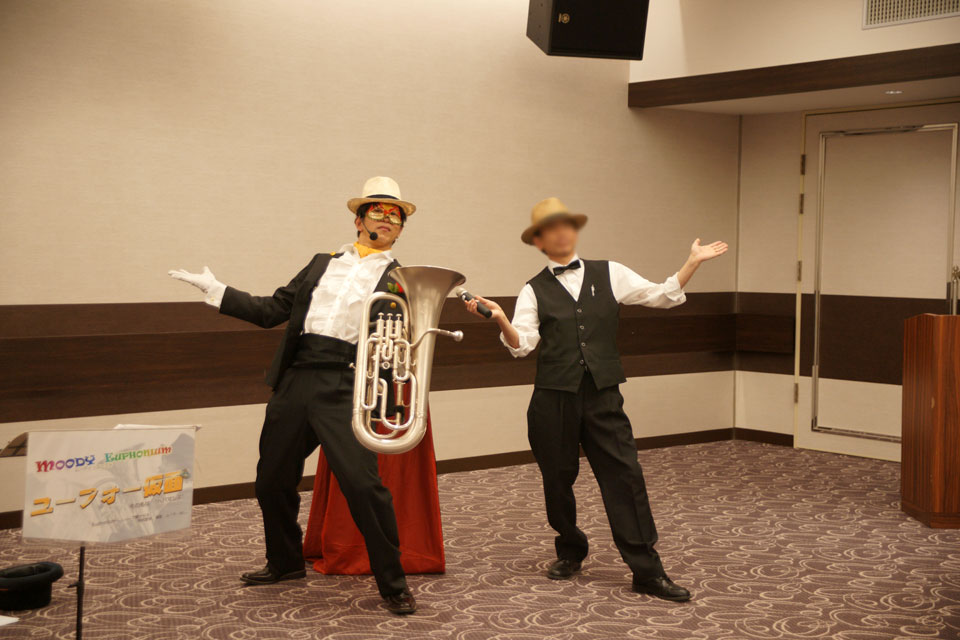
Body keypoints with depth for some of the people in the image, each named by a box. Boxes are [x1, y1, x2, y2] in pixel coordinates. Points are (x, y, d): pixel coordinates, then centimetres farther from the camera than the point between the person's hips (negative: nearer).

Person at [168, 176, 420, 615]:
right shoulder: (323, 263, 20)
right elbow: (271, 311, 18)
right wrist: (216, 291, 16)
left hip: (345, 388, -5)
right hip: (294, 380, 5)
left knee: (363, 484, -15)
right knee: (273, 480, 13)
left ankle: (392, 584, 1)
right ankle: (285, 562, 37)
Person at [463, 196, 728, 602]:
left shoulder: (609, 274, 11)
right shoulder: (534, 290, 7)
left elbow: (663, 296, 7)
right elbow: (522, 344, -4)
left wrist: (693, 262, -2)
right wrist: (501, 320, -22)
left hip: (603, 396, 0)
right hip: (553, 399, 0)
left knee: (624, 476, -6)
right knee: (557, 479, 8)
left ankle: (647, 572, -1)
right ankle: (570, 552, 32)